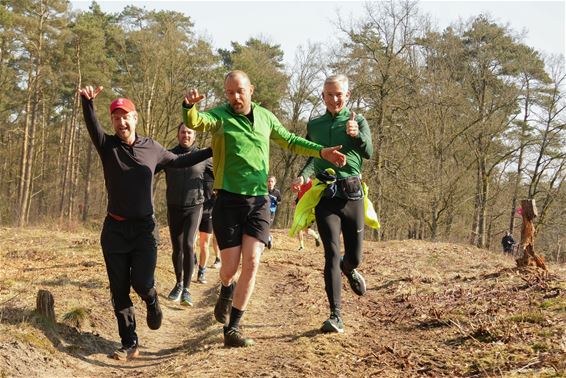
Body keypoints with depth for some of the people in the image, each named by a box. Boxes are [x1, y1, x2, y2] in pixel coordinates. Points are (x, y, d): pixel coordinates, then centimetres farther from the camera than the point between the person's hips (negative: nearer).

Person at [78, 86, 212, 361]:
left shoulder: (152, 148, 4)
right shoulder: (107, 146, -1)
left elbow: (179, 162, 21)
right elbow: (92, 125, -22)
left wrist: (212, 151, 16)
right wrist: (87, 102, -44)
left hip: (144, 228, 0)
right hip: (114, 229, 1)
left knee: (141, 282, -13)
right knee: (119, 291, 3)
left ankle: (152, 302, 24)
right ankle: (129, 344, 14)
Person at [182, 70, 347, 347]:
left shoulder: (265, 117, 8)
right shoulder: (220, 116, -6)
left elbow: (289, 141, 23)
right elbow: (195, 122, -28)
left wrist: (321, 152, 15)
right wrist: (189, 106, -51)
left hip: (258, 201, 3)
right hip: (228, 200, -3)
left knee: (251, 264, -7)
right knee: (230, 267, 0)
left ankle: (232, 329, 3)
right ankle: (226, 292, 38)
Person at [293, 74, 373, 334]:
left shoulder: (358, 121, 5)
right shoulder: (314, 125, 12)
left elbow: (368, 152, -10)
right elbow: (312, 157, 12)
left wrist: (357, 135, -31)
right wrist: (304, 176, -10)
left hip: (351, 193, 0)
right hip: (325, 196, 0)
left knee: (354, 256, 10)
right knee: (332, 254, -11)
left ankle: (349, 270, 49)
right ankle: (336, 316, -9)